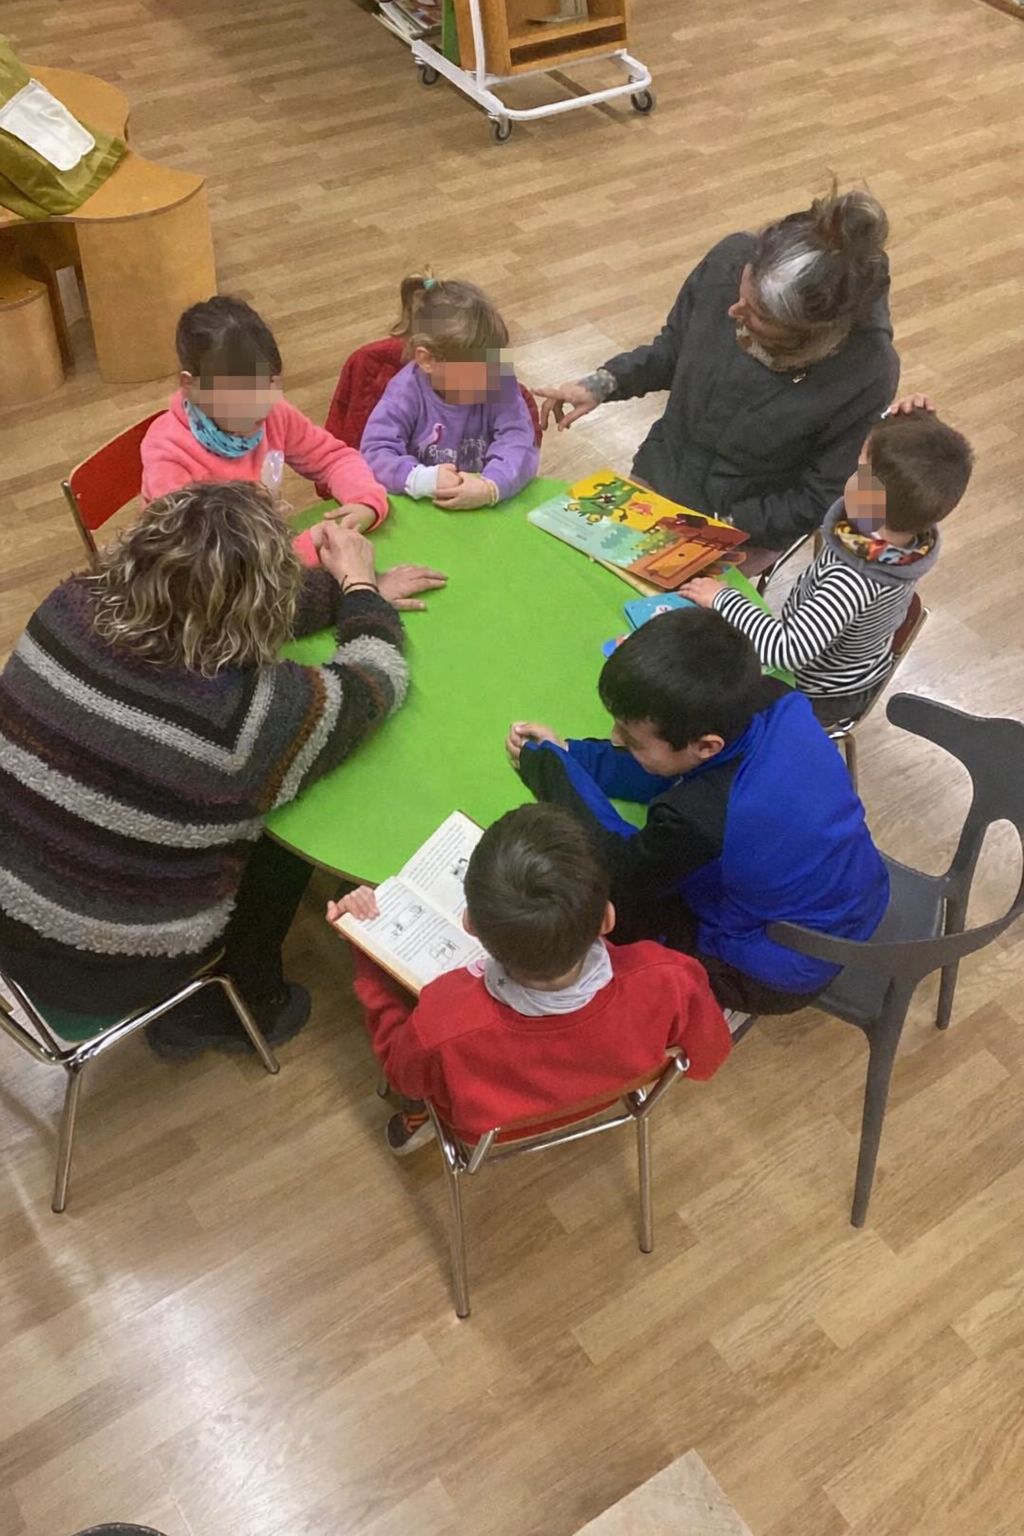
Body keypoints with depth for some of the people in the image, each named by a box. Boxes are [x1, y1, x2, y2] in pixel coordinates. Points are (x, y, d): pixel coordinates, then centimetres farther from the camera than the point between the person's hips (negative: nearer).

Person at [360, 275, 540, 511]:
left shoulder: (500, 381, -6)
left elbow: (519, 445, -16)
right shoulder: (407, 391, -11)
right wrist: (423, 480, -33)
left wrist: (491, 487, -35)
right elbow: (375, 454, -16)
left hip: (484, 508, 2)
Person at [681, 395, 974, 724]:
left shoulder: (854, 580, -45)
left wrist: (722, 598, -37)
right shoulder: (918, 531, -23)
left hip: (820, 696, -7)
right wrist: (905, 421, -24)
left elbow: (787, 650, -48)